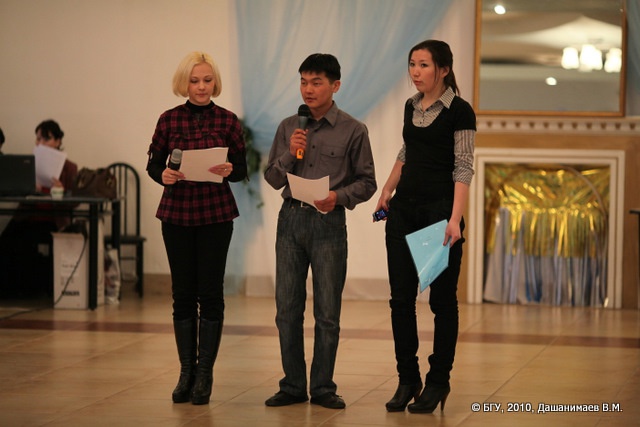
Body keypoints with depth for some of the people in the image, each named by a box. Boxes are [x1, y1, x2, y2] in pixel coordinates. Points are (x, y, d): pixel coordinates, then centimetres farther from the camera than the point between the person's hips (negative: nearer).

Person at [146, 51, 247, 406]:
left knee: (210, 293, -2)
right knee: (183, 293, 5)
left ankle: (205, 374, 4)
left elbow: (241, 169, 2)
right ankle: (186, 372, 12)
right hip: (177, 212, 1)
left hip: (216, 214, -1)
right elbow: (153, 163, 6)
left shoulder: (227, 120, -1)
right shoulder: (169, 120, 2)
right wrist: (163, 175, -16)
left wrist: (229, 171, -21)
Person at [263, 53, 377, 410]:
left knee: (327, 312, 1)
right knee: (287, 309, 5)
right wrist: (289, 154, -8)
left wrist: (338, 197, -17)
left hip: (329, 222, -3)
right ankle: (293, 386, 13)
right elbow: (273, 179, 10)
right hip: (291, 219, 3)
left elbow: (366, 182, 0)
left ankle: (323, 387, 9)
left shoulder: (353, 131, -1)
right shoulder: (289, 127, 8)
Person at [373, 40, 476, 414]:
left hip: (440, 208, -6)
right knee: (401, 298, 4)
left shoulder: (459, 111, -10)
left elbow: (464, 168, -16)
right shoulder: (411, 107, 10)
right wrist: (388, 189, 20)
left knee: (442, 298, 3)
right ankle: (407, 380, 12)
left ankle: (438, 382, 11)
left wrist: (455, 218, -25)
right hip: (404, 209, 6)